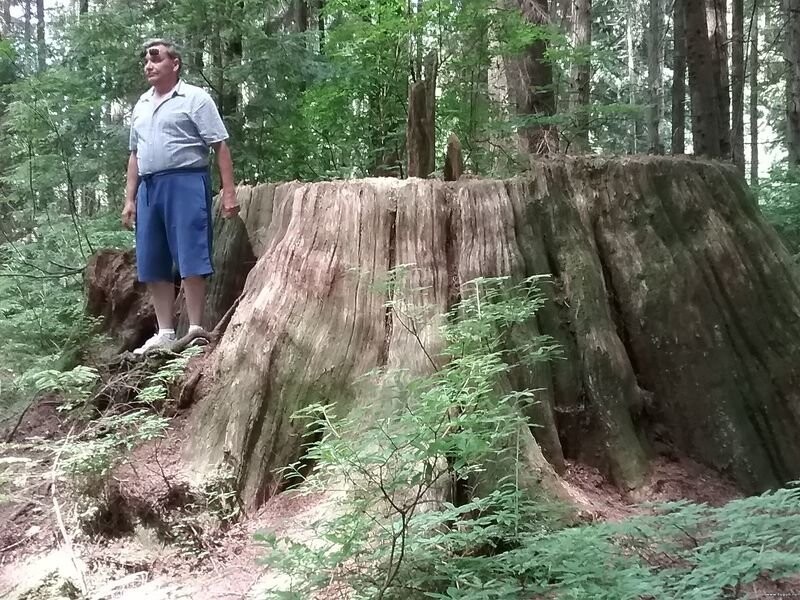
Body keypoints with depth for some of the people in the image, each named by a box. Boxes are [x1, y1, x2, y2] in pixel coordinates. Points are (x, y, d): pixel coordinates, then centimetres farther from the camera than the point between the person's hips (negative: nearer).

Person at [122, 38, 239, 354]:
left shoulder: (195, 98, 0)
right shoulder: (141, 105, 20)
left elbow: (220, 147, -5)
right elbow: (135, 155, 22)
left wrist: (229, 192, -13)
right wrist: (129, 198, 16)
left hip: (185, 182, -7)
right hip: (149, 187, 7)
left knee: (190, 260, -7)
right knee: (152, 265, 7)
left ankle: (195, 331, 0)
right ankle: (165, 333, 14)